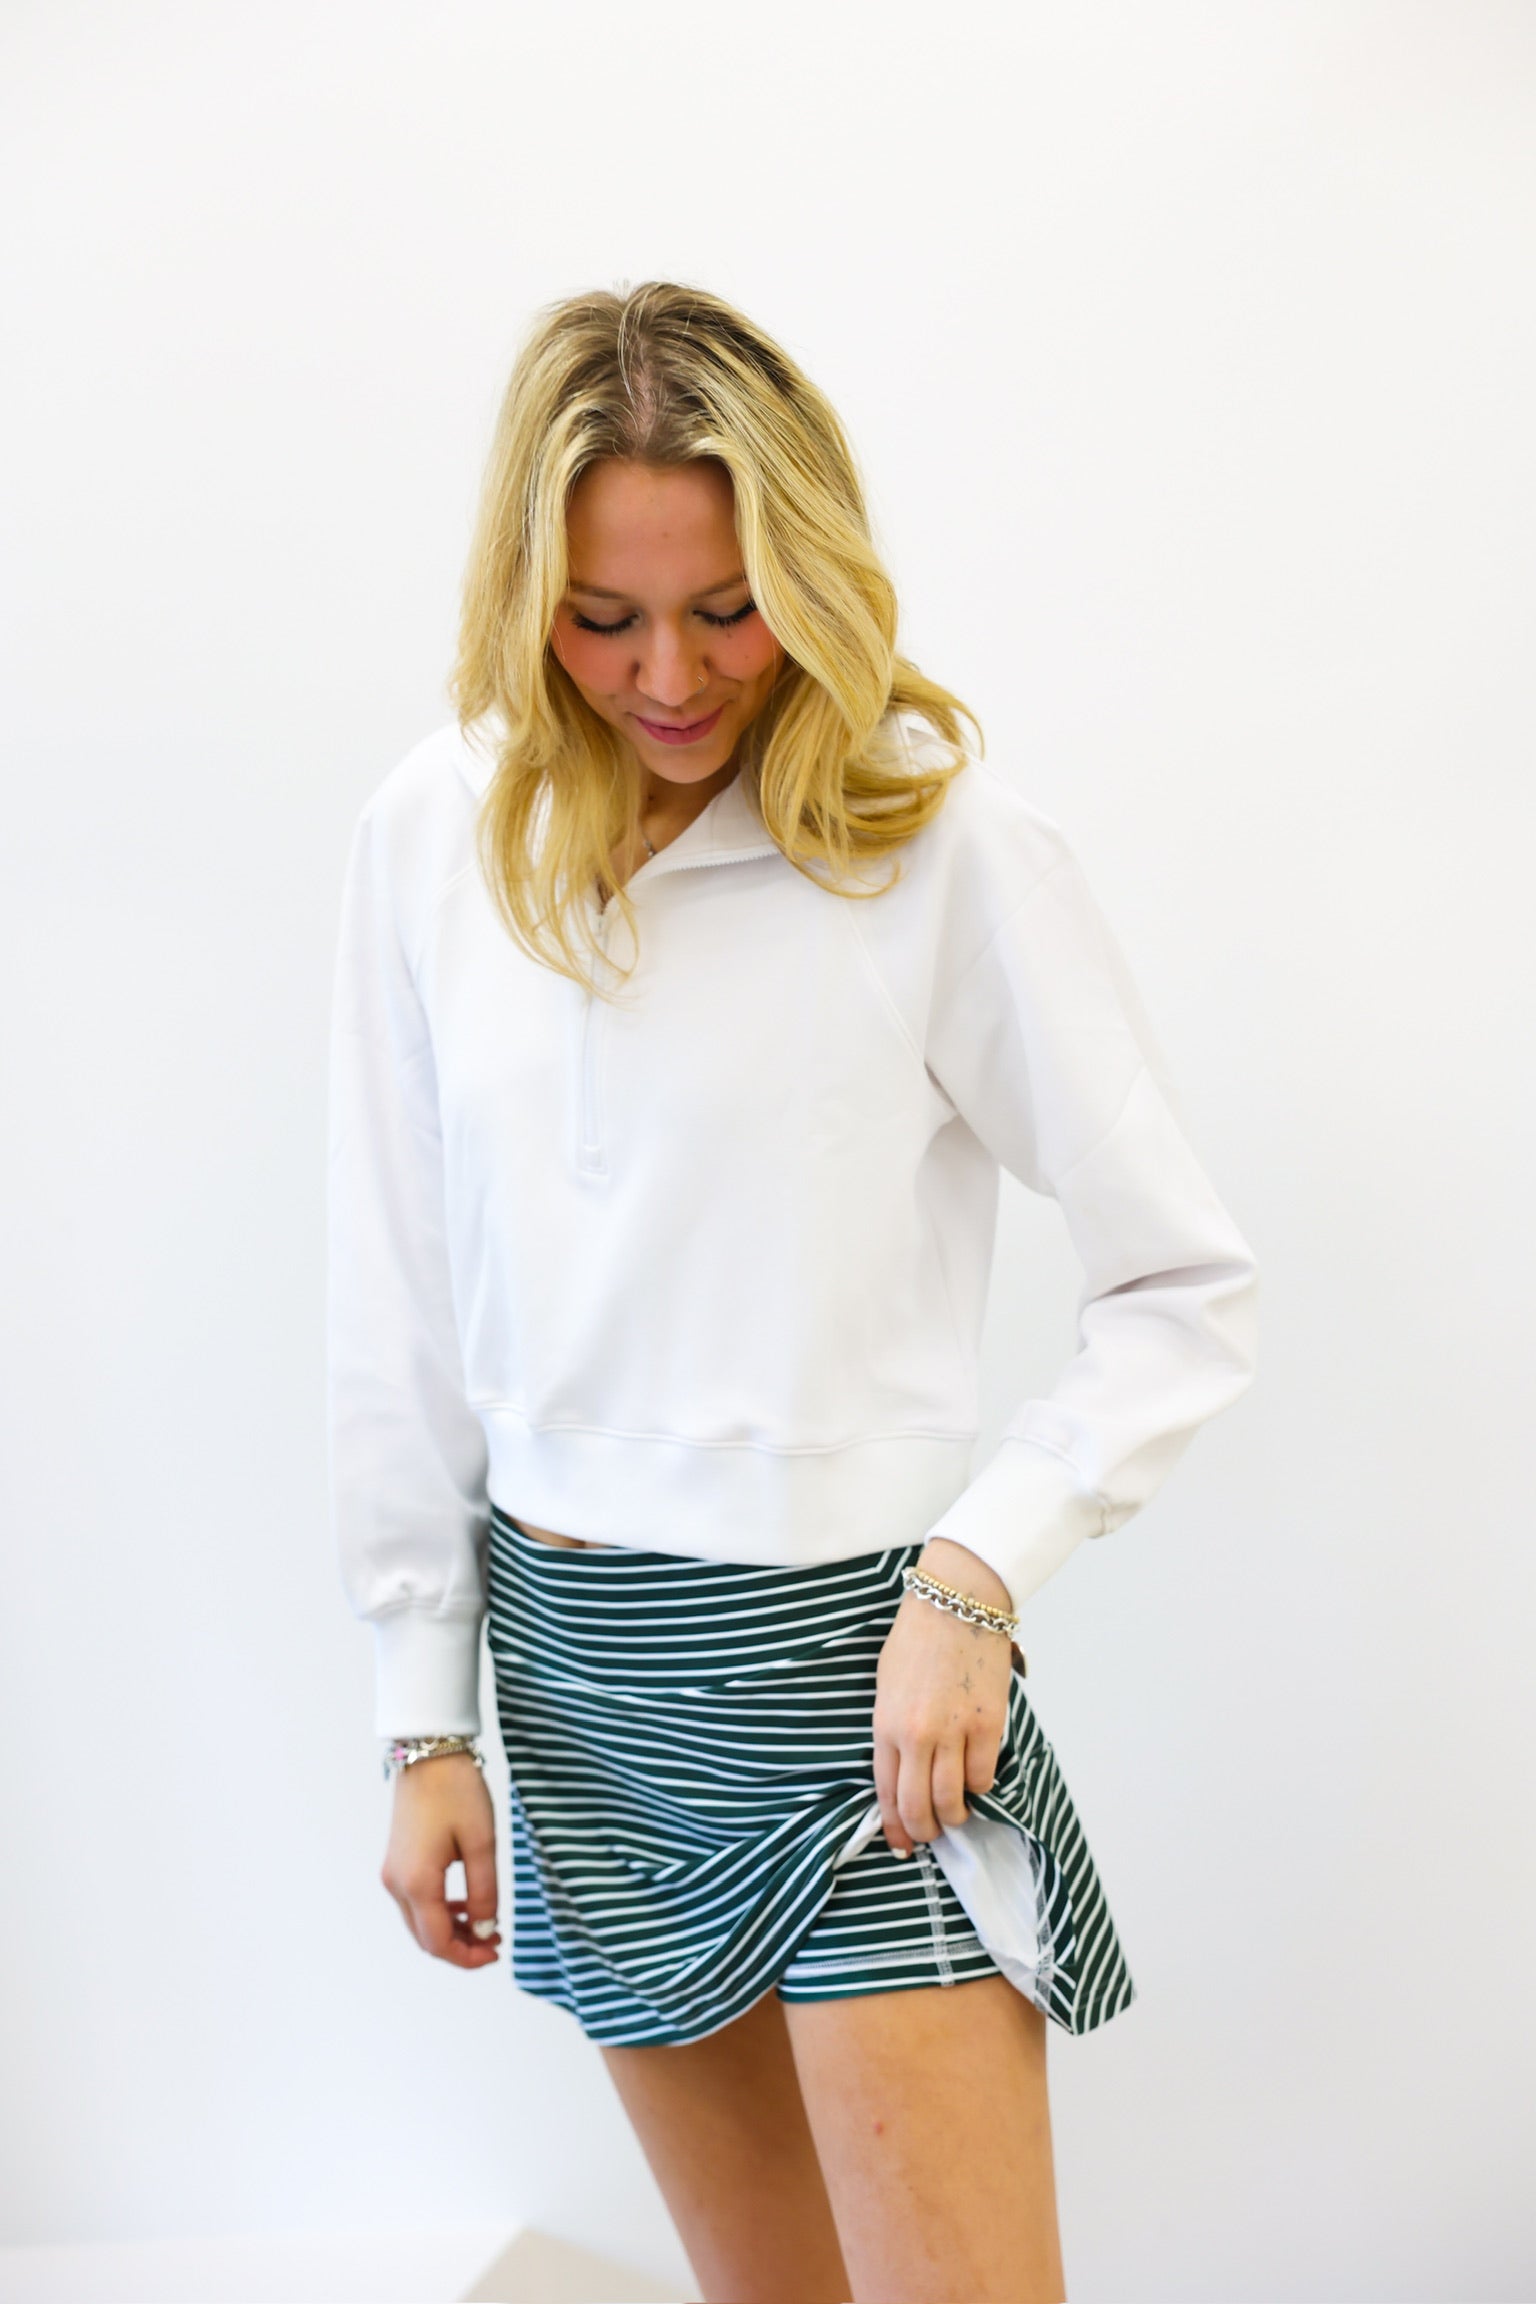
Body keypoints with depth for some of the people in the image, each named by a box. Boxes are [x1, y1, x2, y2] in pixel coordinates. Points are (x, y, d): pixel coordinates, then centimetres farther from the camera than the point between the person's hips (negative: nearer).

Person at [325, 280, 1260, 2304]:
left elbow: (1191, 1289, -7)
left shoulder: (943, 834, -12)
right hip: (567, 1651, 4)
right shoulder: (433, 833, 0)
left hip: (851, 1639, -4)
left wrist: (981, 1573, -18)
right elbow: (397, 1315, 5)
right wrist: (426, 1715, 6)